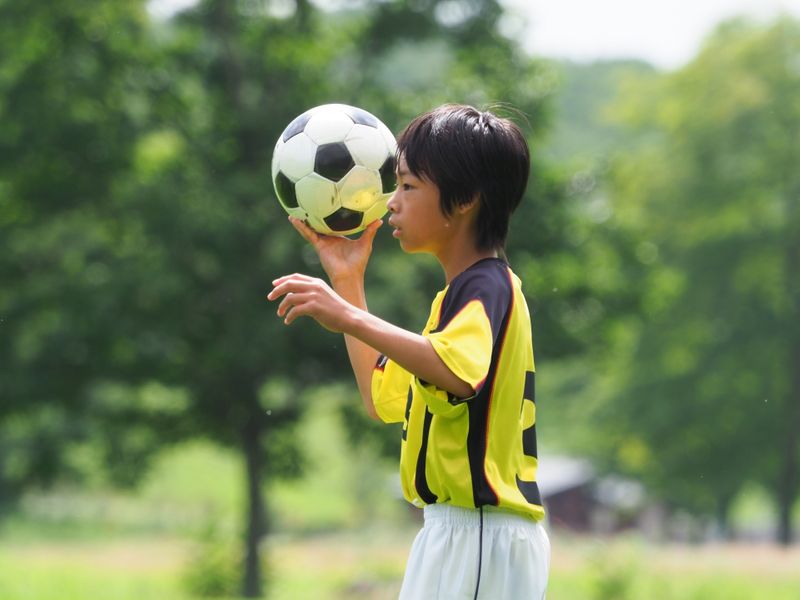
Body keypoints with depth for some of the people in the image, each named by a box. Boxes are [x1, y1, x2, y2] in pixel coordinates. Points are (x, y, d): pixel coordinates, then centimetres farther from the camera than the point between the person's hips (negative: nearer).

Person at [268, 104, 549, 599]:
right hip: (456, 532, 11)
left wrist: (349, 318, -38)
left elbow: (457, 372, -36)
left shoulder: (486, 287, -13)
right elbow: (381, 396, 25)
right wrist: (348, 283, 23)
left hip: (482, 536, -11)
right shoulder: (457, 296, 20)